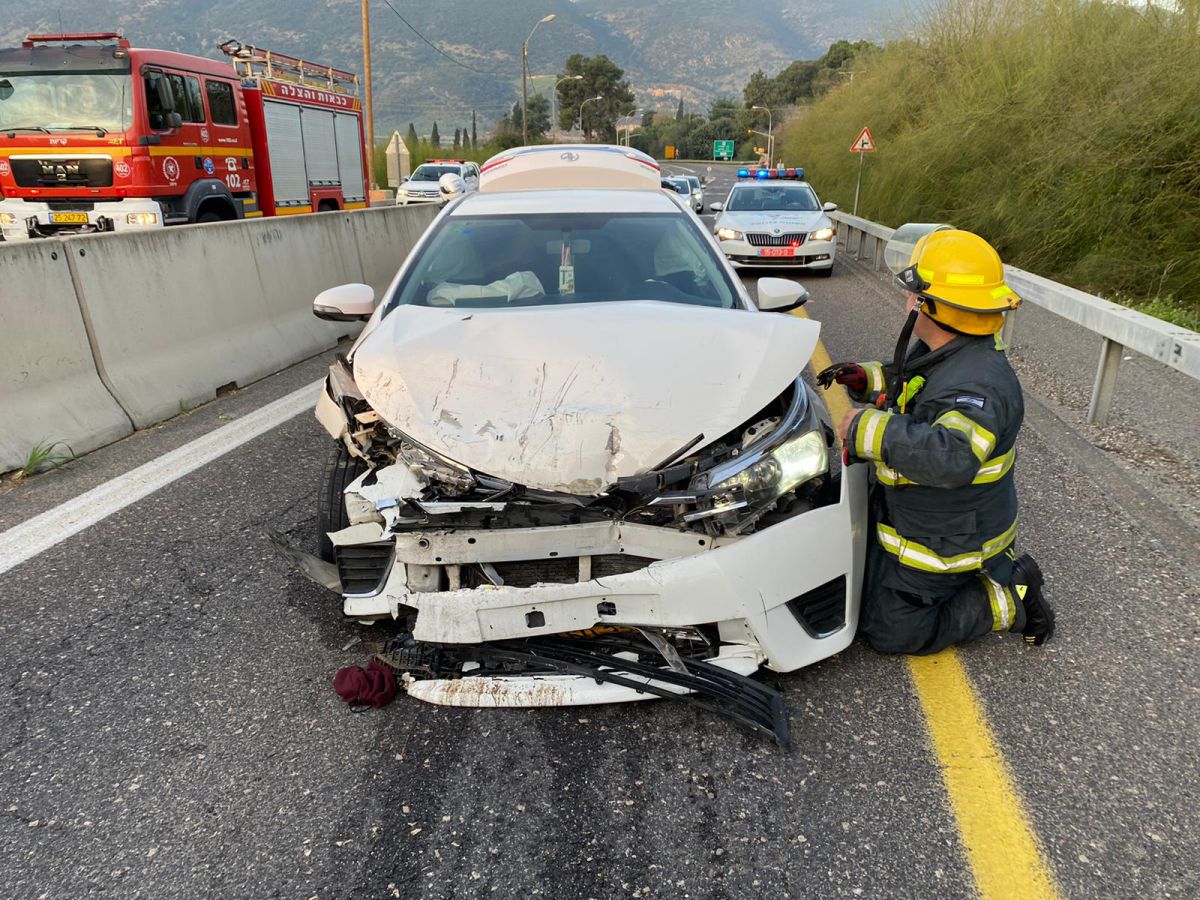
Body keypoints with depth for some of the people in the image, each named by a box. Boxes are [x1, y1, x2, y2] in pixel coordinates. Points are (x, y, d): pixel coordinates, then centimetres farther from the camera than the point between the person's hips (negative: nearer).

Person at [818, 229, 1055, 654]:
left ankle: (1011, 599, 11)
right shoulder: (941, 352, -2)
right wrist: (865, 377, 3)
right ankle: (994, 567, 25)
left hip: (941, 541, -10)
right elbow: (911, 384, 20)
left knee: (891, 632, 4)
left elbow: (952, 457, -52)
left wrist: (868, 427, -43)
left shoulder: (978, 384, -34)